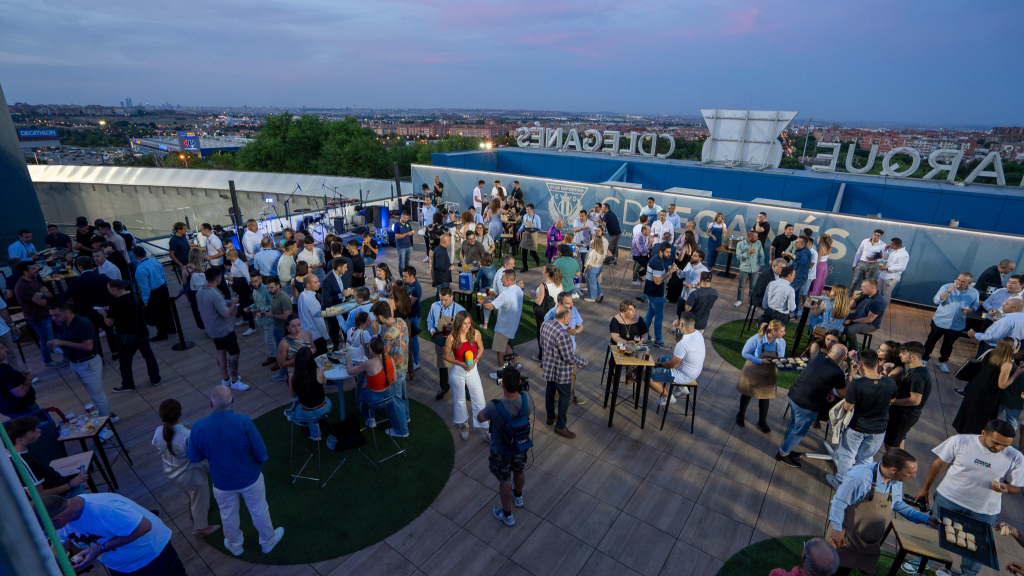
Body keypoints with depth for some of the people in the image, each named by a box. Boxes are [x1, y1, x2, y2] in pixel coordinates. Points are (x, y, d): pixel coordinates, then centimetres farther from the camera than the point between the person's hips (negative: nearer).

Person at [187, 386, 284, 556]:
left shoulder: (198, 427, -24)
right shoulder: (244, 422, -30)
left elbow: (193, 457, -7)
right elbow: (260, 452, -22)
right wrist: (258, 463, 1)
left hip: (222, 483, 2)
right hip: (250, 478, -2)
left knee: (228, 516, 29)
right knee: (259, 511, 24)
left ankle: (235, 546, 54)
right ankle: (268, 541, 46)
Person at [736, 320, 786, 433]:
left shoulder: (781, 342, -11)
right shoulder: (756, 339, -26)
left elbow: (781, 358, 4)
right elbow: (745, 353, -17)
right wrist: (761, 361, -27)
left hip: (768, 376, 3)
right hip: (752, 373, -3)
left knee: (765, 397, 14)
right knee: (747, 394, 15)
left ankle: (762, 422, 34)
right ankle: (741, 416, 39)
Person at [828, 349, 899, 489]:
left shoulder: (857, 384, -28)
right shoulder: (891, 383, -16)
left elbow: (847, 407, -17)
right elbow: (891, 400, 6)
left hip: (857, 427, -4)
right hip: (879, 430, 4)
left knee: (846, 455, 18)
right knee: (866, 458, 23)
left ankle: (839, 481, 35)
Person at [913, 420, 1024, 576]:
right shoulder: (959, 441, -16)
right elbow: (939, 464, -5)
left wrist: (1005, 487, -25)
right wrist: (925, 488, 3)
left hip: (982, 511, 0)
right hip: (947, 499, 0)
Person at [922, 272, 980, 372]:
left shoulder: (974, 293, -1)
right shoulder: (947, 287, -7)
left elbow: (976, 305, 11)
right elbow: (936, 300, -15)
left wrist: (970, 310, -11)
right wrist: (948, 291, -26)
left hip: (957, 325, 2)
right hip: (940, 321, -2)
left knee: (948, 345, 14)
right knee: (931, 340, 7)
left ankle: (942, 362, 31)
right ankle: (924, 359, 19)